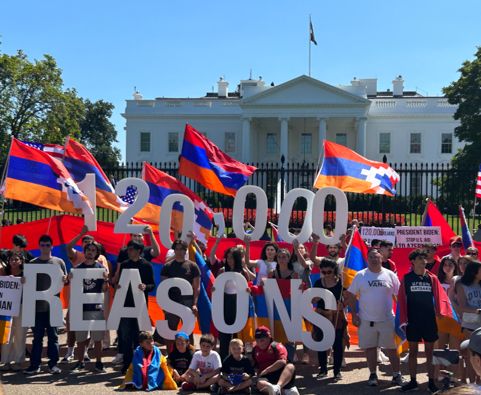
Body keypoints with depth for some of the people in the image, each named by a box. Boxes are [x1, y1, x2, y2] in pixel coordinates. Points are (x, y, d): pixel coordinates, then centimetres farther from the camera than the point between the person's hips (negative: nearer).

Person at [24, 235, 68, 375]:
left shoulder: (59, 262, 6)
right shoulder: (32, 263, 6)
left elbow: (66, 280, 9)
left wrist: (65, 279, -14)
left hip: (53, 305, 0)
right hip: (37, 305, 0)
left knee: (53, 336, 5)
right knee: (37, 337, 5)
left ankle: (53, 364, 12)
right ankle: (34, 365, 11)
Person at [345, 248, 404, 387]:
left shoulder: (390, 275, 1)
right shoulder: (360, 275, -1)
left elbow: (399, 295, 5)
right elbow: (350, 295, 3)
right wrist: (354, 314, -3)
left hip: (387, 319, 0)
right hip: (366, 320, 0)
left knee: (391, 348, 5)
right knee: (370, 347, 7)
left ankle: (397, 374, 16)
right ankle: (373, 374, 20)